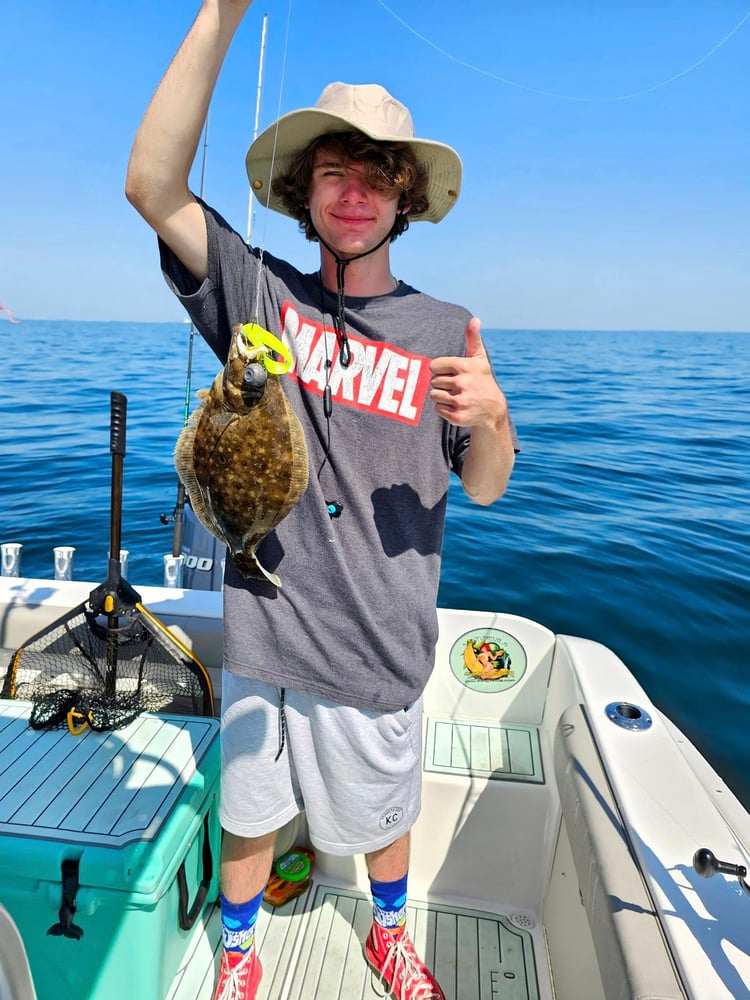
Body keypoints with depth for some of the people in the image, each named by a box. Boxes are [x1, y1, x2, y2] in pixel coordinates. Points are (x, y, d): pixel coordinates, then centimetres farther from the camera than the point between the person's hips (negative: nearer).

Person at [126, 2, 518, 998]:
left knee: (382, 818, 23)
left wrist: (490, 416, -22)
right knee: (248, 816, 21)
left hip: (378, 652, 1)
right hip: (261, 636, 0)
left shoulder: (444, 329, -2)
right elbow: (152, 186, -15)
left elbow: (487, 488, 1)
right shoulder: (261, 294, -2)